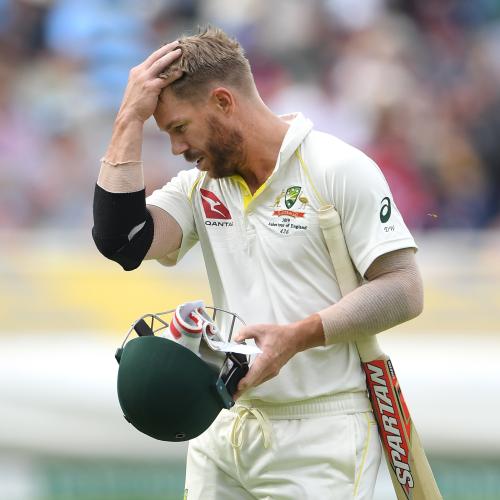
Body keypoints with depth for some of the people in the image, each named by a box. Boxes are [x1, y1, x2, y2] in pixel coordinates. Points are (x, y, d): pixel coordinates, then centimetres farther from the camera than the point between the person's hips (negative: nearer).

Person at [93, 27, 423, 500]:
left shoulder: (340, 169, -9)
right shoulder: (199, 185, 10)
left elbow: (403, 291, -13)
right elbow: (122, 242, -7)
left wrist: (297, 337, -23)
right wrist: (130, 120, -5)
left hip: (319, 434, -6)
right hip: (223, 428, 6)